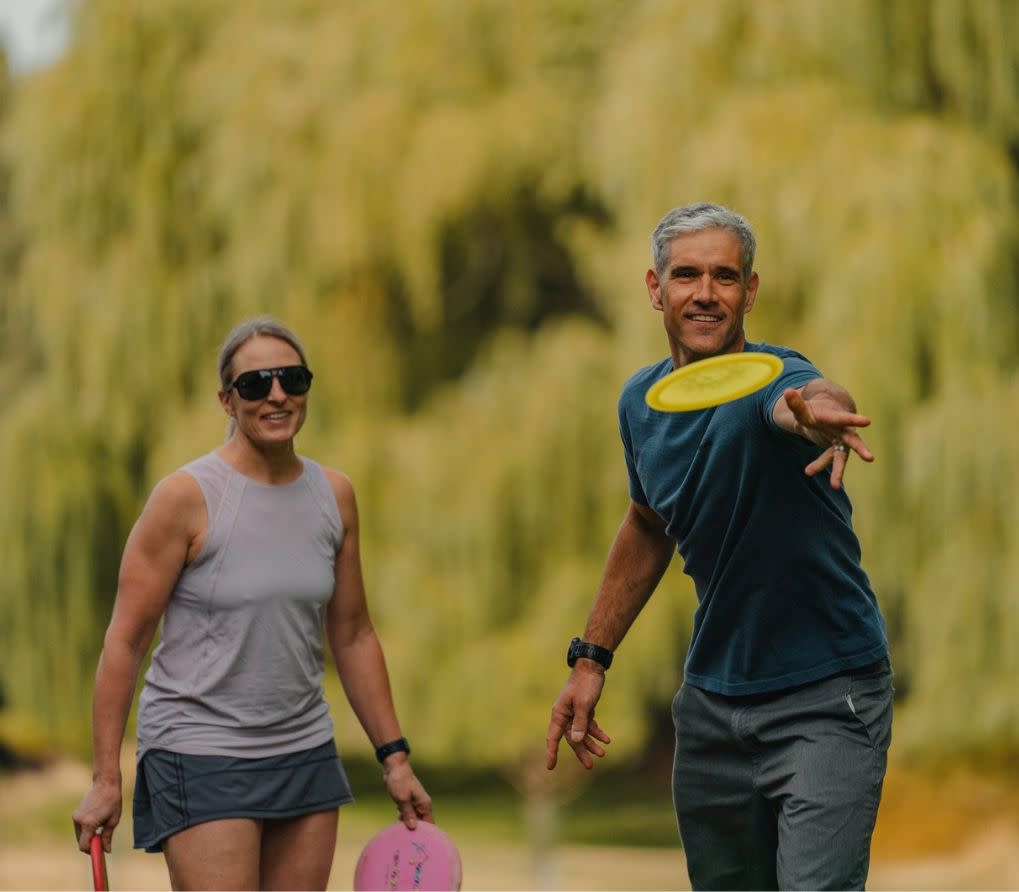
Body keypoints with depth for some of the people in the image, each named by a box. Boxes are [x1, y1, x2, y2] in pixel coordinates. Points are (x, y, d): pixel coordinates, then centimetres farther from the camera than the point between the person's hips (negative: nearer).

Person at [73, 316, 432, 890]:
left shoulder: (335, 495, 6)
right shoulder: (188, 496, -10)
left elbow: (353, 635, 15)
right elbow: (126, 640, -9)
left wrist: (395, 757, 12)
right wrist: (105, 779, -12)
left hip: (306, 755, 6)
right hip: (199, 754, -6)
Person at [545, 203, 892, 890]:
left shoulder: (774, 378, -19)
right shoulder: (642, 401, 2)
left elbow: (807, 396, -46)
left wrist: (821, 412, -70)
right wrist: (592, 657, 15)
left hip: (826, 697, -6)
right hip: (713, 698, 6)